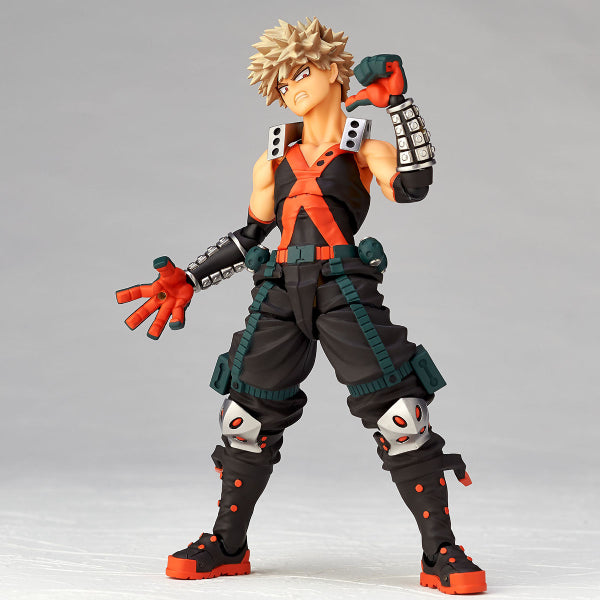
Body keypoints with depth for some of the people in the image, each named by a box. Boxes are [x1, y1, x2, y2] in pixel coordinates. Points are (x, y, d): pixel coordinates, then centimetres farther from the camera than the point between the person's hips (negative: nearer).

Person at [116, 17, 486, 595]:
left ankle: (441, 553, -1)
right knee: (248, 417, 6)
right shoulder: (273, 158, 20)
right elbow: (249, 237, 24)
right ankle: (227, 546, 24)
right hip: (280, 292, 4)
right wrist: (187, 279, 16)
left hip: (345, 291, -4)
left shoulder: (365, 150, 9)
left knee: (400, 416, -11)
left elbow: (413, 185, -12)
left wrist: (398, 100, -14)